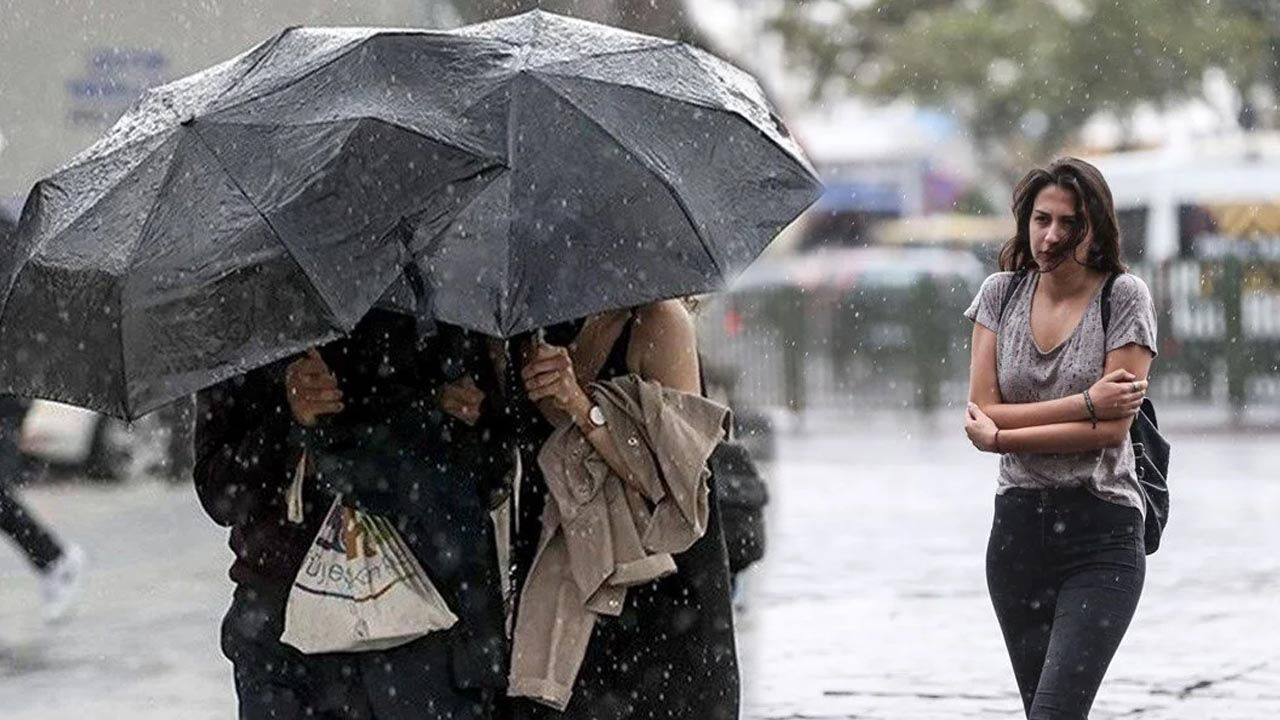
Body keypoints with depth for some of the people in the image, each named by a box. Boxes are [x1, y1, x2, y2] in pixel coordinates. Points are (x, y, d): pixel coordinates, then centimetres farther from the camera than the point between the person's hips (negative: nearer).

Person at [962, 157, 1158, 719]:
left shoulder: (1124, 297, -5)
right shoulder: (1002, 293, 7)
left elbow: (1112, 427, -13)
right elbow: (982, 410, -3)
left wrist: (1001, 438, -10)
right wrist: (1085, 404, -12)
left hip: (1102, 531, -4)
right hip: (1020, 524, 4)